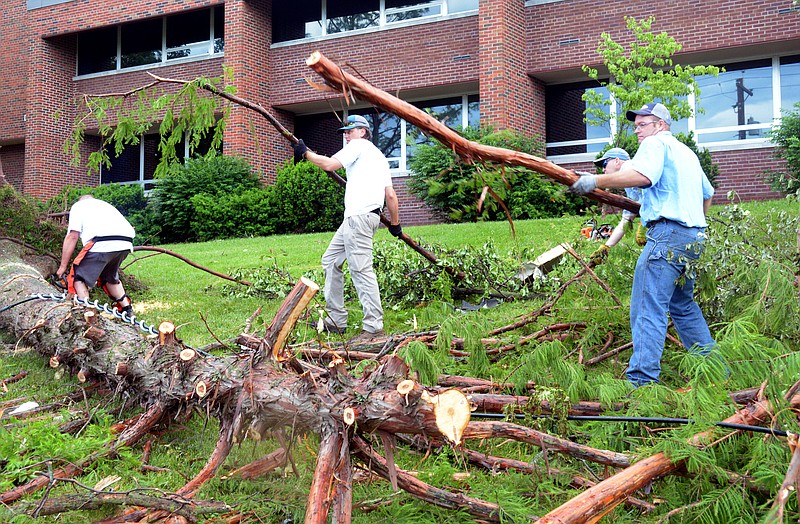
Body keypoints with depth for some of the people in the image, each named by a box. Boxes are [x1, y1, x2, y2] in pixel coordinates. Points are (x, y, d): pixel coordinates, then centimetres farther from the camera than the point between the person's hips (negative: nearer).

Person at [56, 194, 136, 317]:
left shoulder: (78, 206, 22)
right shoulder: (105, 205, 39)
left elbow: (72, 236, 10)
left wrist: (63, 266, 14)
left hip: (102, 244, -6)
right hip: (126, 243, 6)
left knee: (78, 277, 10)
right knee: (110, 277, 29)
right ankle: (128, 310, 27)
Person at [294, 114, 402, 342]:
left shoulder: (359, 145, 2)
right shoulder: (379, 156, 27)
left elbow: (329, 164, -11)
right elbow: (391, 195, 22)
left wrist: (305, 153, 2)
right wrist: (395, 223, 25)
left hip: (359, 215, -10)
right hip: (355, 218, 10)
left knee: (361, 269, -14)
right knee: (331, 261, 15)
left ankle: (373, 327, -17)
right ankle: (336, 321, 15)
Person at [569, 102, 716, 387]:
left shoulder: (655, 143, -2)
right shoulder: (686, 152, 27)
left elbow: (642, 175, -23)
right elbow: (708, 194, 36)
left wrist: (596, 181, -22)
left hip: (667, 233, -10)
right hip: (693, 236, 10)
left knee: (648, 309, -13)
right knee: (682, 305, 22)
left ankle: (641, 380, -19)